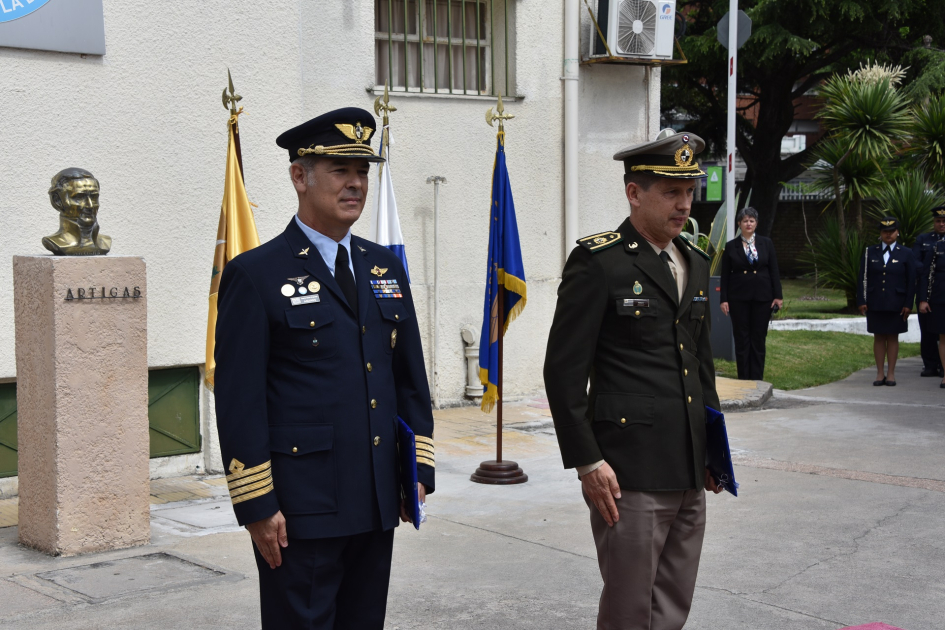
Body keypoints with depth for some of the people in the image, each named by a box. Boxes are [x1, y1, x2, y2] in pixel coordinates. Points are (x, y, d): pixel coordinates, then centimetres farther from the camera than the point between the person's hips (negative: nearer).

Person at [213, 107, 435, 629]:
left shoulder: (385, 269, 12)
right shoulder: (255, 275, -7)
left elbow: (410, 380, 16)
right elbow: (239, 400, -10)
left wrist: (419, 471, 10)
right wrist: (257, 507, -13)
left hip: (377, 506, 6)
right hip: (299, 511, -6)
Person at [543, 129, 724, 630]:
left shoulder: (695, 263, 14)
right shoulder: (598, 262, -9)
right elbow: (564, 371, -11)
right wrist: (586, 462, -15)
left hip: (690, 475, 7)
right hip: (630, 473, -7)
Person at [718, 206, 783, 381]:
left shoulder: (766, 243, 5)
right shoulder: (731, 246, 3)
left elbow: (774, 271, 4)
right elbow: (725, 275, 2)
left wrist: (778, 295, -2)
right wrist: (723, 299, -4)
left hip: (762, 297, 1)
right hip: (739, 297, -1)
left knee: (759, 338, 4)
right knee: (741, 338, 2)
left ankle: (757, 378, 11)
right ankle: (743, 378, 8)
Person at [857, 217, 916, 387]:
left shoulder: (906, 254, 2)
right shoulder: (870, 252, 5)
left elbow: (911, 281, 1)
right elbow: (863, 278, 3)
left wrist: (908, 304, -5)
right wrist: (861, 301, -4)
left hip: (896, 304, -1)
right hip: (875, 303, 1)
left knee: (893, 336, 5)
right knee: (878, 337, 5)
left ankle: (891, 374, 11)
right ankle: (880, 374, 11)